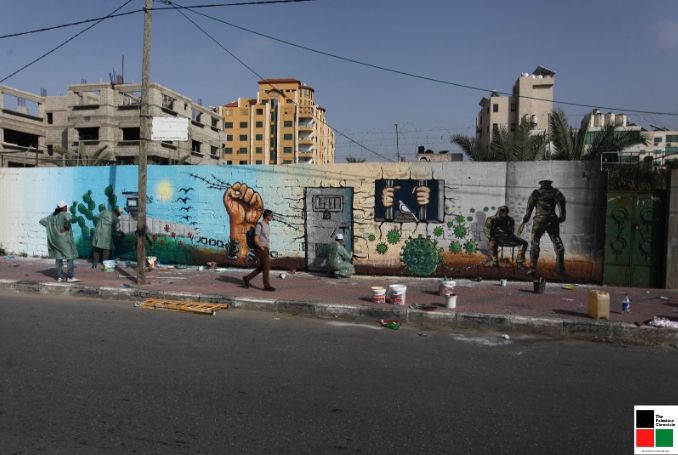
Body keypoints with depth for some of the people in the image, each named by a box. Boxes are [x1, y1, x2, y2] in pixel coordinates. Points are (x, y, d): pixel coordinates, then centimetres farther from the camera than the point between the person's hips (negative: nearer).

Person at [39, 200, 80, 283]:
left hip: (56, 240, 7)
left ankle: (60, 277, 11)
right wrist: (66, 227, -21)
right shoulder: (65, 214, -12)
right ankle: (70, 277, -2)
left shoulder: (53, 216, 11)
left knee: (59, 258, 10)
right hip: (64, 239, -7)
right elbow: (68, 218, -36)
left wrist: (51, 227, 11)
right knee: (70, 257, 0)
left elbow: (42, 221, 17)